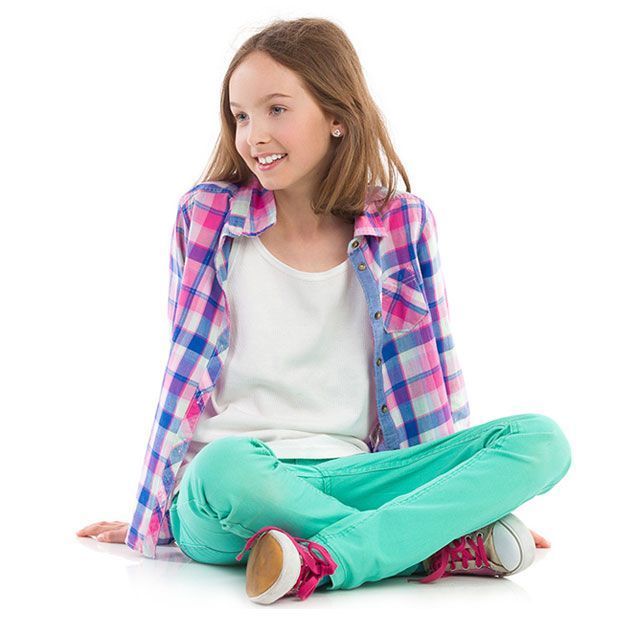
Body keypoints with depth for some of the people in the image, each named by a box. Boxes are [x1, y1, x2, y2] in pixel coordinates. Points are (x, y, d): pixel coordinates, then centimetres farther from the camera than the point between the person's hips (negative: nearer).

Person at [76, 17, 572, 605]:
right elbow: (187, 371, 4)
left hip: (346, 478, 2)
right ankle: (449, 545, -24)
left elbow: (431, 373, 11)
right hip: (228, 482, -2)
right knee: (225, 467, -39)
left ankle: (327, 559, -30)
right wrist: (152, 512, 6)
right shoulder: (208, 215, 2)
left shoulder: (403, 224, 5)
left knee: (541, 440, -17)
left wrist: (476, 490, 10)